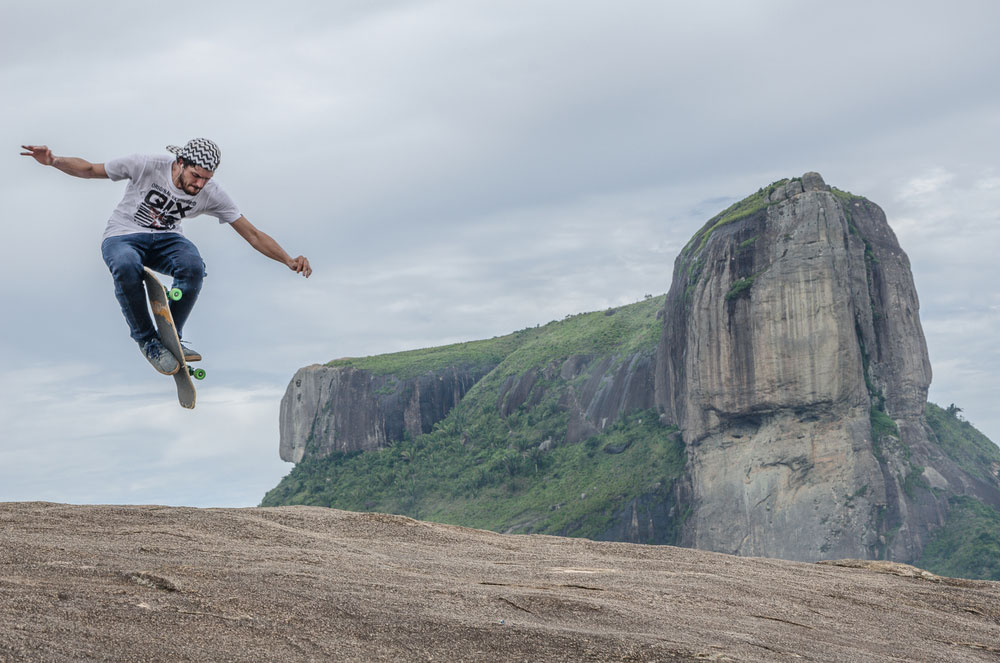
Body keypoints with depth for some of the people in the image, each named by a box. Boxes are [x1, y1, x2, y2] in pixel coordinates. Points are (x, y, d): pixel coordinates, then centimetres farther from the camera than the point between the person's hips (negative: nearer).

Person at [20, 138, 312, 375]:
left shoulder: (212, 194, -12)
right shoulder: (147, 165, -20)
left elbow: (252, 234, -8)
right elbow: (90, 169, -7)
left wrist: (289, 261, -19)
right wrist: (53, 161, -22)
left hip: (166, 238, 2)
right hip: (123, 236, -2)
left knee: (193, 266, -33)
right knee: (127, 266, -39)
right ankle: (147, 340, -20)